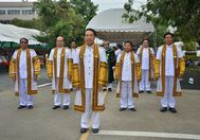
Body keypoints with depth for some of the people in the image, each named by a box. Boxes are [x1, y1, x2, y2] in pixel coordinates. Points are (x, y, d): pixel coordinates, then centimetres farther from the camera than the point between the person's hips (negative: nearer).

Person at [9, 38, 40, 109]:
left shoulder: (32, 51, 1)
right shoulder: (16, 52, 9)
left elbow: (36, 62, -4)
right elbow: (12, 63, 9)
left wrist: (36, 73, -11)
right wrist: (13, 74, 3)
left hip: (29, 75, -3)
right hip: (19, 75, 3)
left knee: (29, 89, 4)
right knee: (21, 90, 8)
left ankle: (30, 103, 14)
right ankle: (22, 103, 18)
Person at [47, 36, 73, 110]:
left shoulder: (67, 50, 1)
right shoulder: (53, 51, 11)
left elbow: (70, 62, -4)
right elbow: (50, 62, 9)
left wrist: (69, 73, -10)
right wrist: (50, 73, 2)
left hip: (64, 74, -3)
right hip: (55, 74, 3)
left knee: (65, 88, 2)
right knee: (56, 89, 7)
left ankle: (66, 104, 11)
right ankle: (57, 103, 16)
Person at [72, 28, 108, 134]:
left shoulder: (100, 50, 0)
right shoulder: (79, 50, 5)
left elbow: (103, 67, -4)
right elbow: (75, 67, 4)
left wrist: (102, 82, -11)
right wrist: (76, 82, -2)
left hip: (96, 83, -1)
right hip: (83, 83, 2)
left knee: (95, 103, 7)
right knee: (84, 104, 8)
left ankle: (95, 125, 19)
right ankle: (84, 125, 20)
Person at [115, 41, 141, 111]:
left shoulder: (135, 56, 2)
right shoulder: (120, 56, 6)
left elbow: (137, 66, 1)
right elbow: (117, 66, 7)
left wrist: (138, 76, -3)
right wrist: (117, 75, 2)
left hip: (131, 78, -1)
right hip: (122, 77, 1)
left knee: (131, 92, 6)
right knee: (123, 92, 7)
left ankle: (131, 105, 16)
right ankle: (123, 105, 16)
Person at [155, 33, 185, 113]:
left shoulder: (177, 49, 2)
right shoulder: (160, 49, 1)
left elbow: (181, 60, 3)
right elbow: (157, 61, 0)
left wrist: (182, 71, -7)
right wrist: (156, 72, -5)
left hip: (173, 73, 0)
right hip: (163, 73, 0)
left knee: (172, 89, 8)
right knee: (164, 89, 7)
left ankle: (172, 106, 18)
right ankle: (164, 105, 17)